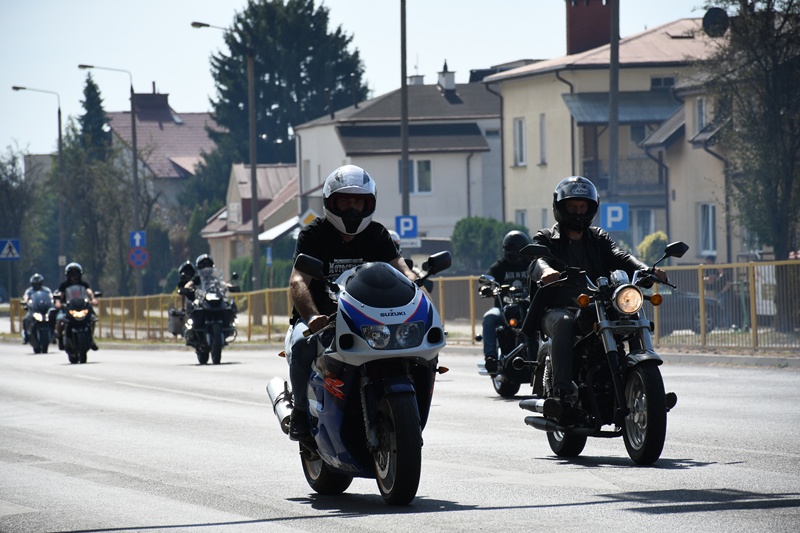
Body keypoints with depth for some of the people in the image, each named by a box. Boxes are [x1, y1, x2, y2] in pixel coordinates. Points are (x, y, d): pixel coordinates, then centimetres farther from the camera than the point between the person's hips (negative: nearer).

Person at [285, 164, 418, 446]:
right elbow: (297, 281, -23)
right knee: (303, 343, -36)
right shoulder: (314, 234, -8)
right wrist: (312, 317, -43)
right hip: (320, 318, -3)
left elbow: (400, 269, -9)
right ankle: (301, 412, -16)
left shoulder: (377, 235, 5)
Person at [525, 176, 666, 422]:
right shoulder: (546, 238, 12)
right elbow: (537, 260, -12)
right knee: (564, 323, -38)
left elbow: (620, 257, 1)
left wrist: (646, 270, -22)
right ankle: (563, 391, -44)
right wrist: (546, 271, -39)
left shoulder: (599, 239, 22)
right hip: (557, 309, -3)